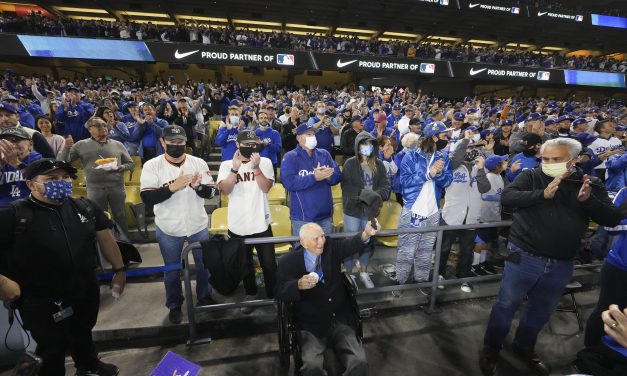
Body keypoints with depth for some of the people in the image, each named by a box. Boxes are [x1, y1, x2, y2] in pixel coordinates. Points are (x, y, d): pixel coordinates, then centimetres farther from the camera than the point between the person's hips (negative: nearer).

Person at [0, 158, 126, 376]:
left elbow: (105, 237, 2)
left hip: (87, 293, 5)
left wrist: (119, 269, 2)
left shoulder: (86, 208, -4)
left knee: (83, 333, 28)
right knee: (52, 350, 16)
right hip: (42, 302, -4)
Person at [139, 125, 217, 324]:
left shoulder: (199, 163, -7)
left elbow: (211, 192, -7)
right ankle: (174, 305, 41)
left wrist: (198, 186, -28)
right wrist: (172, 187, -30)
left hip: (198, 226, 2)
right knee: (172, 269, 18)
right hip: (168, 229, -1)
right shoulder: (152, 166, -11)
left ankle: (205, 297, 43)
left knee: (204, 264, 18)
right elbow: (147, 198, -18)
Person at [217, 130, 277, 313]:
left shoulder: (265, 162, -2)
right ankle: (251, 294, 41)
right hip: (238, 226, 1)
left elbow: (266, 187, -14)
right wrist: (235, 168, -25)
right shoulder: (226, 165, -1)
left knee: (269, 264, 10)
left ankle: (273, 296, 31)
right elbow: (225, 190, -15)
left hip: (261, 224, -1)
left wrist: (256, 167, -24)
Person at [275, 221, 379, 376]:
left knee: (360, 362, -14)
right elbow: (280, 292, -8)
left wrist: (366, 234, -34)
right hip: (311, 324, -2)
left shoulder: (331, 248, 2)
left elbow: (350, 245, -13)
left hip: (340, 319, 3)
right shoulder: (288, 262, -6)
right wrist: (298, 285, -28)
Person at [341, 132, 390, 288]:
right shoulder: (350, 164, -6)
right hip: (353, 210, -4)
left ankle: (363, 273, 35)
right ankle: (349, 275, 24)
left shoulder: (379, 165, 5)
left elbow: (386, 186, -3)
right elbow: (347, 188, -12)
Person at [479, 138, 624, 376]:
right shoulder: (531, 176, -5)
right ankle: (491, 348, 28)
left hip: (561, 264, 4)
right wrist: (543, 194, -32)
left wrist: (588, 200, -20)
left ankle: (524, 347, 45)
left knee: (542, 311, 21)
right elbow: (507, 197, -20)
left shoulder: (591, 185, 4)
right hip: (524, 257, -3)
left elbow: (612, 219, -3)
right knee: (506, 305, 7)